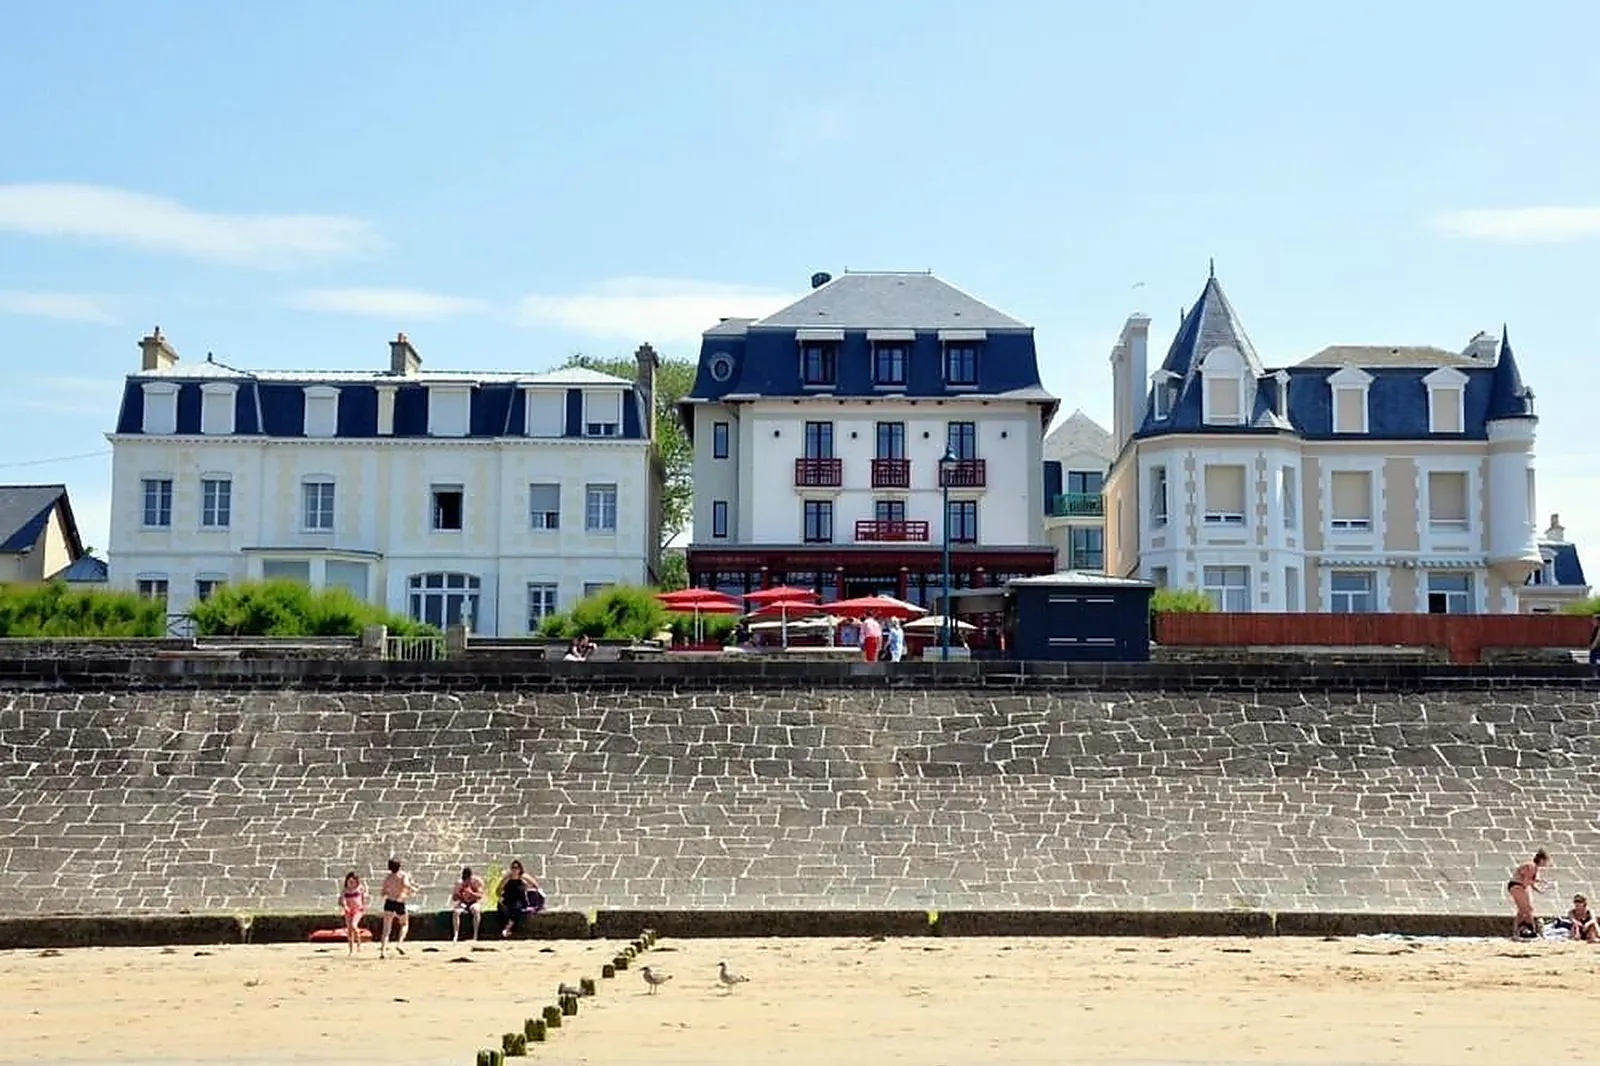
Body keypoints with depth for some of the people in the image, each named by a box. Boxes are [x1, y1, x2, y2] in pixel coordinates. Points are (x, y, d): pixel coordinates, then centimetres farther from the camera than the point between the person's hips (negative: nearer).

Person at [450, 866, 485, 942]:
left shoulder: (477, 881, -9)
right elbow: (454, 897, -1)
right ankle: (455, 935, -28)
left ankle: (475, 934, -30)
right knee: (455, 912, -30)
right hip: (463, 903, 2)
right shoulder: (459, 883, -5)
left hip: (475, 903, -2)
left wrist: (470, 892, -32)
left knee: (476, 910, -36)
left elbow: (480, 896, -15)